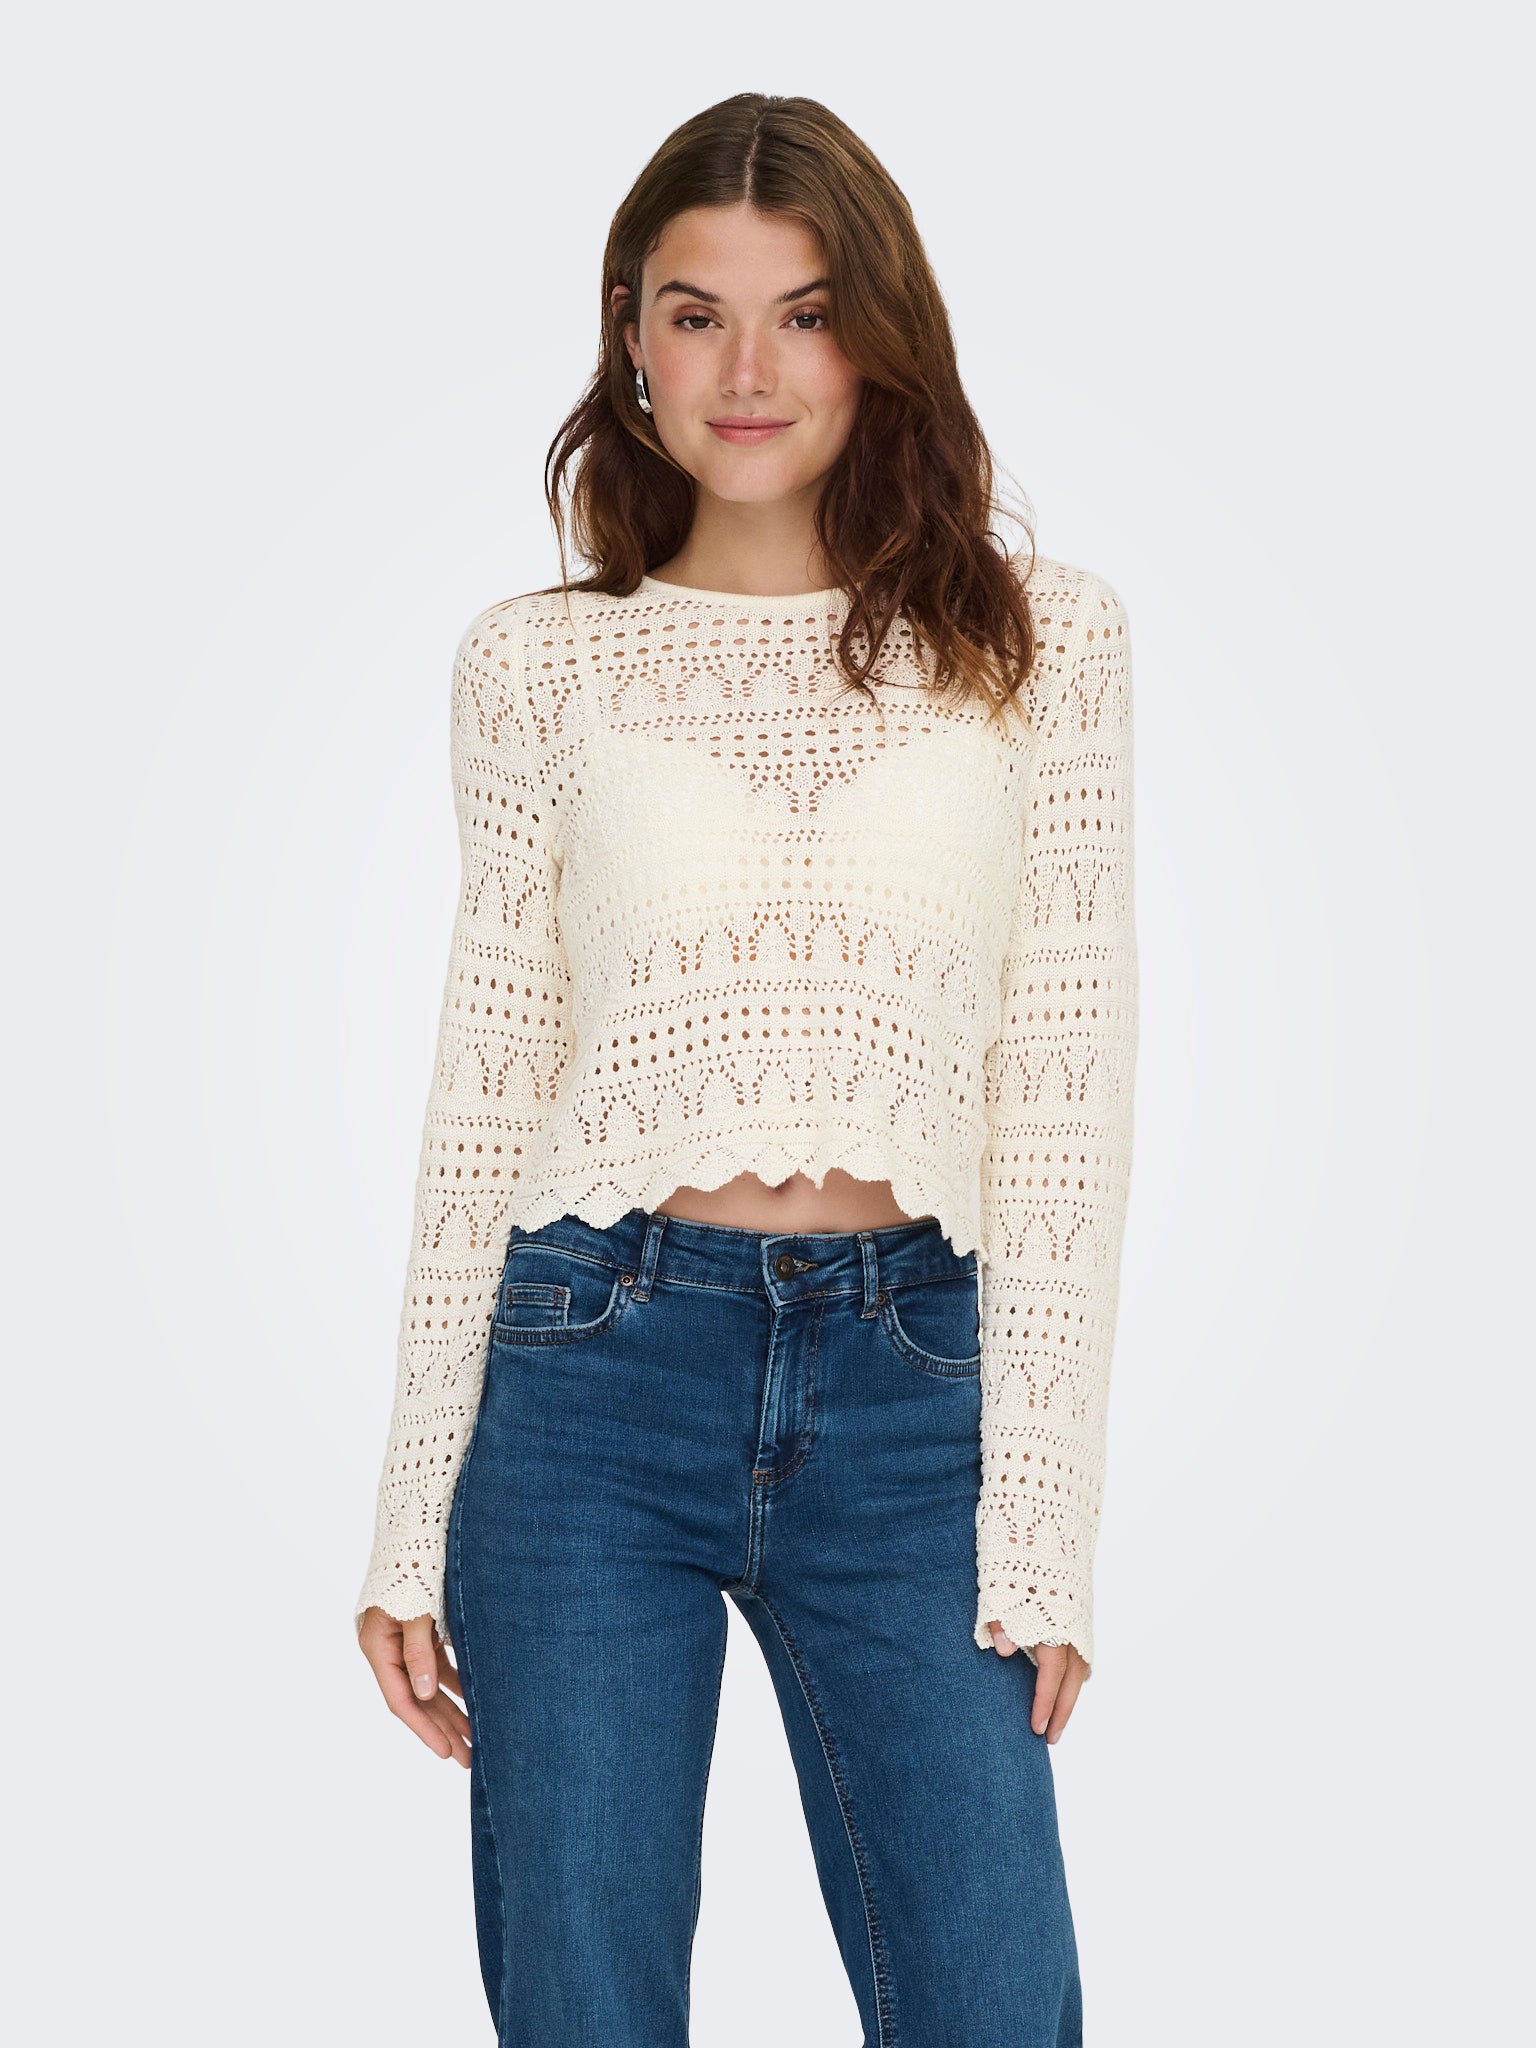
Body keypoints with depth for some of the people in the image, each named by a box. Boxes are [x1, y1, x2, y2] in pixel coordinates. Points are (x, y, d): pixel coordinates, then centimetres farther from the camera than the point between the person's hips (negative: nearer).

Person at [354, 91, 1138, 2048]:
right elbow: (486, 1085, 6)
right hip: (594, 1378, 0)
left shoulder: (1042, 638, 4)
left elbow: (1066, 1086, 2)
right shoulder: (538, 663, 5)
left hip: (905, 1390, 0)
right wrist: (410, 1519, 4)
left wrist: (1045, 1514, -4)